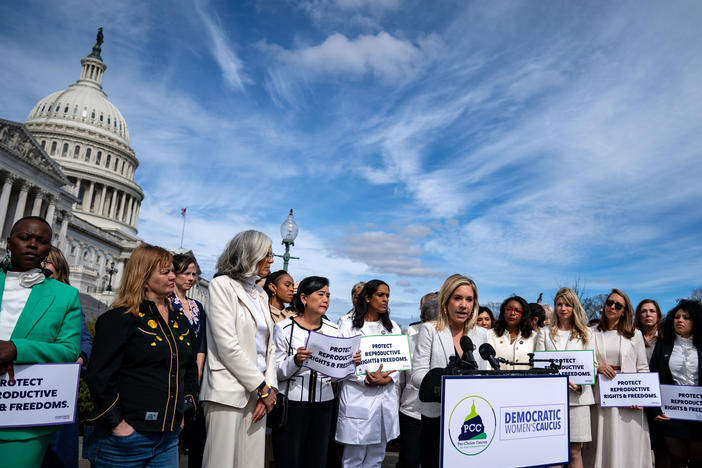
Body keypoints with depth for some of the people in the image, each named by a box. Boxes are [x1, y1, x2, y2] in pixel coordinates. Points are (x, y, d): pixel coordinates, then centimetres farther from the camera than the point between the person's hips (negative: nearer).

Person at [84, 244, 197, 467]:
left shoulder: (180, 321, 10)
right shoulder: (120, 319, -9)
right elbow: (99, 376, -15)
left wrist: (183, 411, 12)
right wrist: (116, 424, -16)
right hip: (125, 440, -5)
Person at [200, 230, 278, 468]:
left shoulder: (261, 294, 16)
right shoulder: (222, 285, -5)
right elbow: (227, 346, -14)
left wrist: (269, 387, 0)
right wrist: (263, 388, -11)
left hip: (258, 392, 7)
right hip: (228, 391, -6)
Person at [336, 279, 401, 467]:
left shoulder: (393, 328, 14)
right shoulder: (348, 325, 0)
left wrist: (386, 379, -10)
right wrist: (365, 379, -17)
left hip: (386, 395, 5)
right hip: (358, 397, -4)